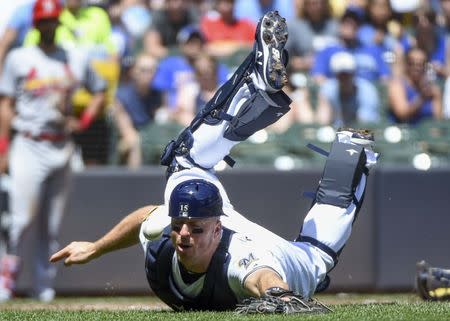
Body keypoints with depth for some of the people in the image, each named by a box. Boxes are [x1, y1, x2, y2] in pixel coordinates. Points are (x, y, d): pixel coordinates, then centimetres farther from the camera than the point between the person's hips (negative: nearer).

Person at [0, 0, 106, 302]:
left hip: (62, 149, 3)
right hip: (29, 148, -3)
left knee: (51, 226, 4)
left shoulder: (75, 59, 10)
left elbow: (100, 91, 21)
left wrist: (83, 121, 4)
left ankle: (44, 285, 9)